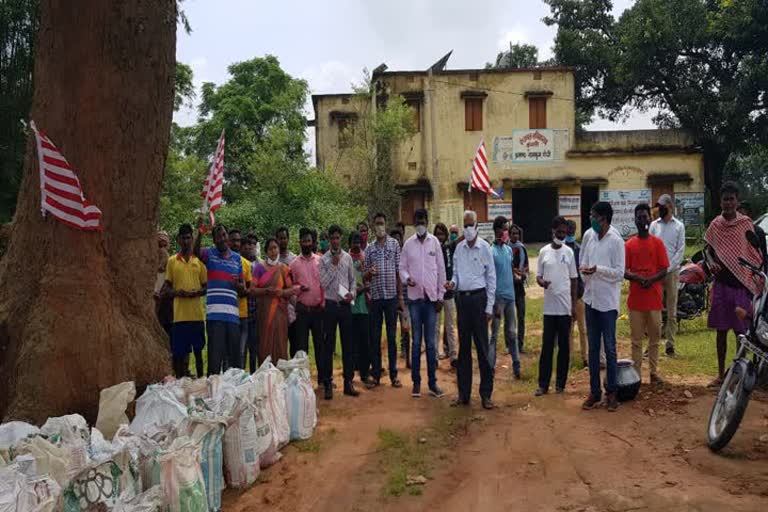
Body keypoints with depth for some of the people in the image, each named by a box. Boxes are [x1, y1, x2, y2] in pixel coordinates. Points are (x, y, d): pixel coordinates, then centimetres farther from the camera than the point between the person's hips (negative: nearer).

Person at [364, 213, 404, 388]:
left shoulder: (394, 244, 4)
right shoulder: (369, 249, 8)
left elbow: (399, 270, 3)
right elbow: (366, 276, 10)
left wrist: (401, 294, -1)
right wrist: (369, 272, -14)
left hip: (391, 295, -1)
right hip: (375, 296, 2)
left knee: (392, 336, 5)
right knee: (375, 336, 5)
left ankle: (394, 374, 12)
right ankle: (375, 374, 14)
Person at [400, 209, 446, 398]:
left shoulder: (435, 242, 2)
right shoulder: (408, 244, 4)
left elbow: (441, 269, 4)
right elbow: (402, 267, 7)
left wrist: (440, 296, 0)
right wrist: (406, 278, -16)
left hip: (431, 297, 0)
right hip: (414, 297, 0)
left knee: (431, 342, 4)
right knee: (416, 342, 5)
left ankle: (432, 382, 12)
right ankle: (416, 382, 12)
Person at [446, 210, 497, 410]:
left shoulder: (484, 247, -3)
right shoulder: (459, 248, 9)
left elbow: (491, 278, -3)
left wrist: (489, 307, -6)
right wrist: (452, 282, -7)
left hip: (478, 297, -4)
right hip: (461, 298, 4)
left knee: (482, 347, -2)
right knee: (464, 346, 9)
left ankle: (486, 393, 7)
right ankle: (463, 393, 17)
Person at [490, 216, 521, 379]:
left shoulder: (509, 249, 10)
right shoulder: (491, 252, -12)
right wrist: (494, 303, -15)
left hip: (510, 296, 7)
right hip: (498, 297, -7)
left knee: (511, 333, 14)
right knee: (494, 334, -1)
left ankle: (516, 365, 22)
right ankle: (490, 368, 4)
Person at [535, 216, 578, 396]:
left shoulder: (569, 252, 4)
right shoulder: (544, 251, 3)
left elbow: (574, 279, 7)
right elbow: (538, 276, 7)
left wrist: (574, 304, 2)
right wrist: (541, 282, -18)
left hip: (565, 307, 0)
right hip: (549, 307, 0)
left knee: (564, 346, 6)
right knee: (547, 345, 2)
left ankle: (560, 383, 15)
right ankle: (543, 384, 7)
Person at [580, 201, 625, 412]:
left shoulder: (616, 240, -13)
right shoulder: (588, 235, 4)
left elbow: (620, 273, -13)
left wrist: (598, 269, -24)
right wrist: (584, 269, -3)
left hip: (608, 301, -5)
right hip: (591, 298, 5)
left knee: (609, 349, 3)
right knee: (593, 348, 11)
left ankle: (611, 392, 15)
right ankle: (594, 392, 20)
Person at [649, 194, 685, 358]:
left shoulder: (679, 226, 4)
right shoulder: (654, 225, 9)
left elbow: (681, 250, -1)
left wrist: (668, 268, -10)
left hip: (672, 271, -1)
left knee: (672, 311, 3)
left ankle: (670, 344, 8)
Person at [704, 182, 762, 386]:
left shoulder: (746, 224, -2)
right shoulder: (715, 225, 5)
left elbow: (755, 255, 1)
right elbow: (708, 249, 13)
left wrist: (756, 284, -5)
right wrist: (711, 262, -10)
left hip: (742, 285, -2)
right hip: (721, 284, 3)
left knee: (741, 331, 1)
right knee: (721, 330, 9)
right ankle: (721, 373, 19)